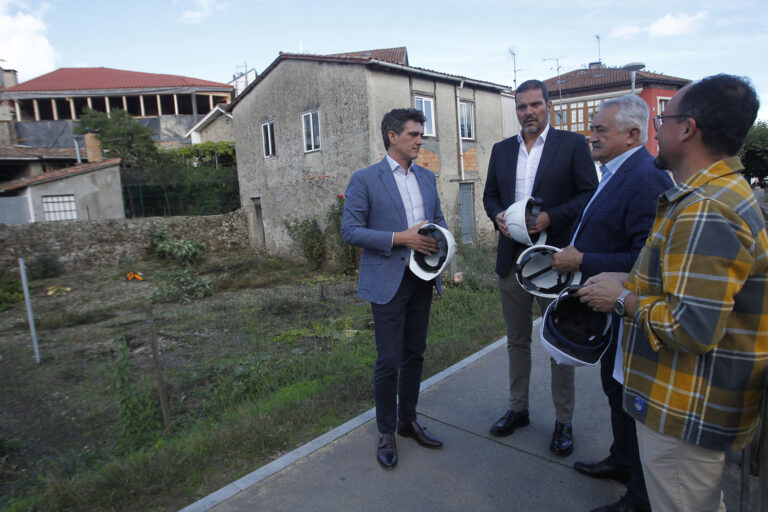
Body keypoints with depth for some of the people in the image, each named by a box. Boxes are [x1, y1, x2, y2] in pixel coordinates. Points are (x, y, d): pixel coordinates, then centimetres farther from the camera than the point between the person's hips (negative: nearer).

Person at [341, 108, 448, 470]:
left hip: (422, 277, 6)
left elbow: (438, 219, 20)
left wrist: (438, 239, -4)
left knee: (414, 354, 15)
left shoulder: (427, 177, 12)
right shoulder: (365, 179, -6)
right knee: (389, 360, 0)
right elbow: (350, 231, -12)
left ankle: (408, 420, 33)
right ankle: (386, 432, 20)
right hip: (388, 281, -6)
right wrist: (401, 238, -19)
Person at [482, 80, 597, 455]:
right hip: (511, 256, 4)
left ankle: (563, 421, 23)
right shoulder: (501, 150, 12)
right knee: (517, 339, 15)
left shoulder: (572, 144, -2)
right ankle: (517, 409, 31)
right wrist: (498, 216, -6)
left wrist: (551, 217, -19)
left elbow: (589, 194, -6)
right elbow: (490, 195, 15)